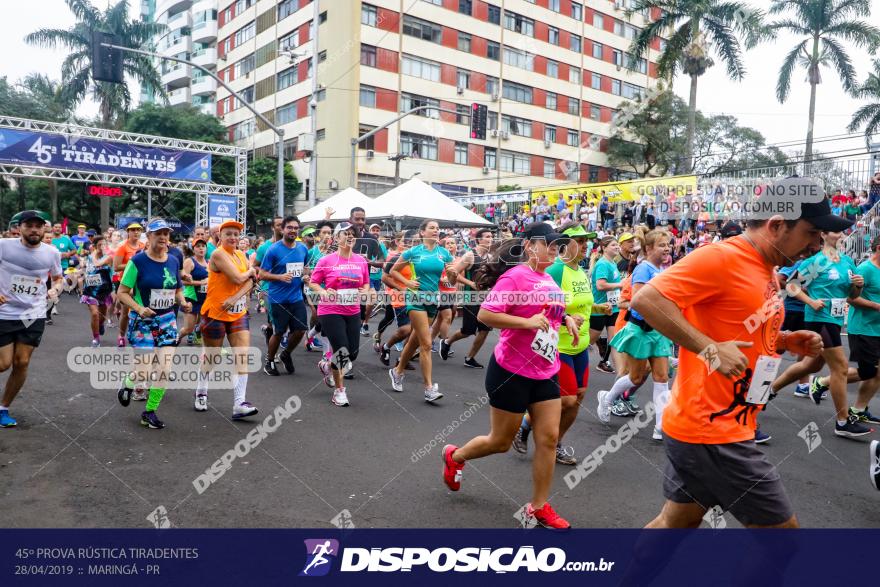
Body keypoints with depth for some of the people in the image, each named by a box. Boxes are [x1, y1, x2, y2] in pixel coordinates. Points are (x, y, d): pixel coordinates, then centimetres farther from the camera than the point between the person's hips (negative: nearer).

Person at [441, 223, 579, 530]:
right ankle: (454, 456, 36)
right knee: (501, 441, 8)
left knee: (548, 439, 5)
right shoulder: (515, 276, -17)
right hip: (511, 372, -7)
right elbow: (484, 315, -23)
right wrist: (527, 322, -29)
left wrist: (567, 319, 6)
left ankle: (539, 507, 20)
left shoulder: (549, 280, 8)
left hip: (546, 372, 7)